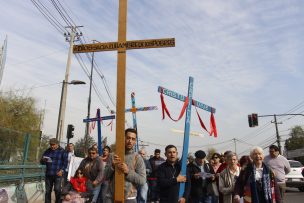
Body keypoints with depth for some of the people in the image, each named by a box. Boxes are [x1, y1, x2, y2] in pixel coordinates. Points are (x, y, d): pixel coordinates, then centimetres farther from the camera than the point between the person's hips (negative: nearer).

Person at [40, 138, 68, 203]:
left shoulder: (62, 151, 1)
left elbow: (65, 162, -2)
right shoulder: (47, 151, 10)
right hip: (48, 174, 4)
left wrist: (62, 170, -14)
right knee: (48, 191, 8)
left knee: (57, 189, -8)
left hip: (58, 174, -3)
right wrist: (43, 160, -11)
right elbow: (41, 162, 13)